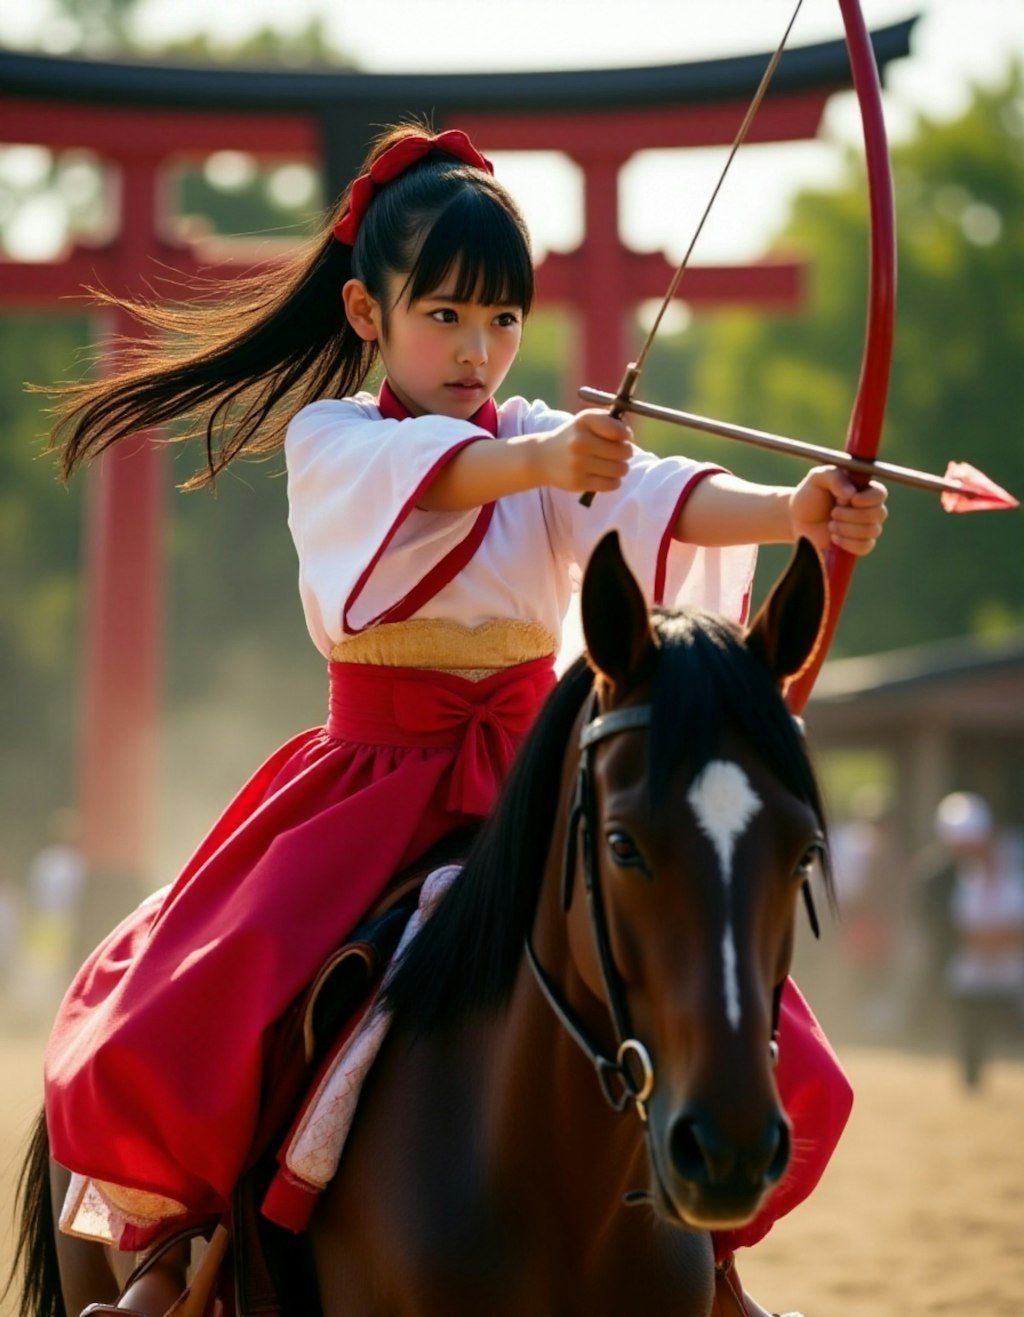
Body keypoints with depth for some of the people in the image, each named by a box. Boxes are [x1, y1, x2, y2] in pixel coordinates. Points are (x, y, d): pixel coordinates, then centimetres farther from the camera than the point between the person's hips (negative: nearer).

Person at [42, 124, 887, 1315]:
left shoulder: (555, 446, 5)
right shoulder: (329, 439, -2)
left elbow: (663, 500, -17)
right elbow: (428, 471, -26)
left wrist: (794, 512, -38)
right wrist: (535, 461, -48)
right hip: (376, 778, -2)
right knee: (184, 1022, -19)